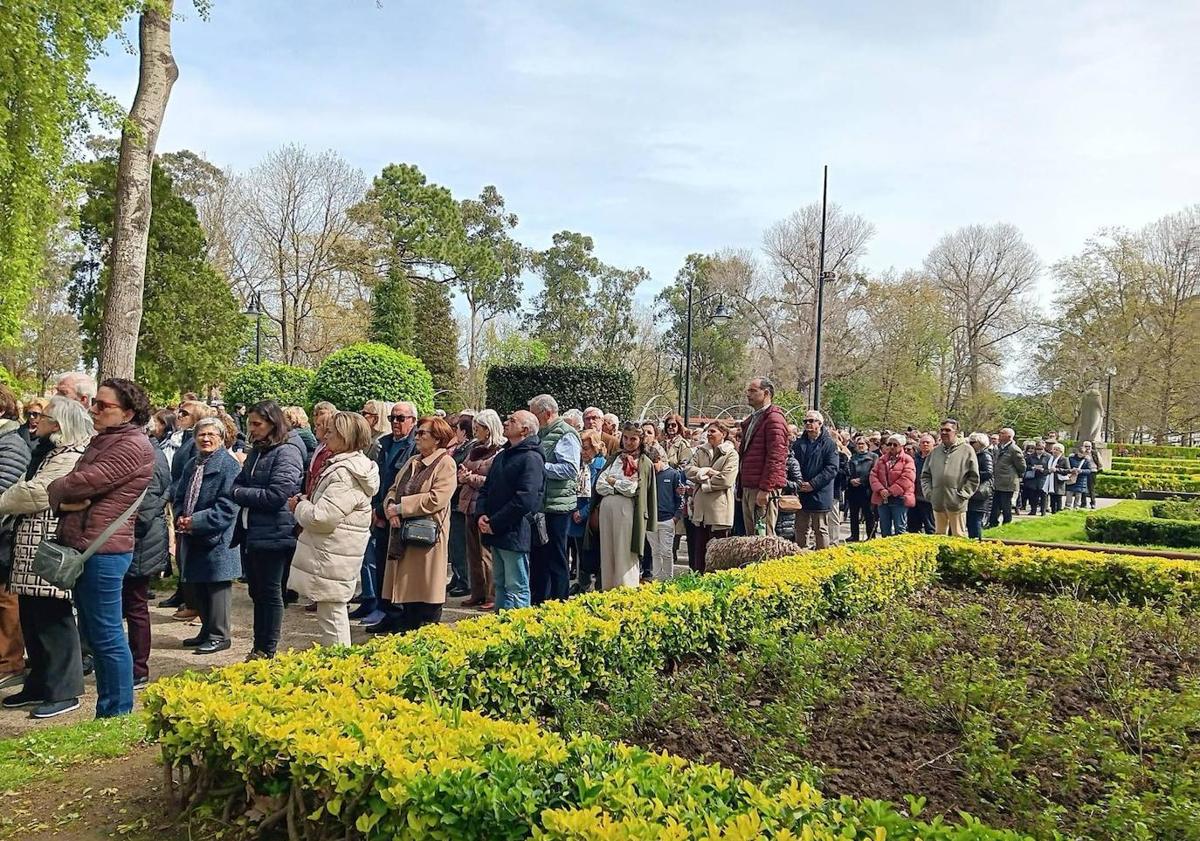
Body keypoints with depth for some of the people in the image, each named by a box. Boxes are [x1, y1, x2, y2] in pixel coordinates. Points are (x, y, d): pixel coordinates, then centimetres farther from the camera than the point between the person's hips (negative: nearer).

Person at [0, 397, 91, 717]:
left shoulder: (70, 457, -15)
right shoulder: (47, 452, 18)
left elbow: (35, 493, -20)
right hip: (31, 550, 10)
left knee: (54, 621, -2)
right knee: (32, 620, 16)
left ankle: (63, 692, 7)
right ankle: (39, 685, 28)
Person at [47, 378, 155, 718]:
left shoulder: (133, 445, -14)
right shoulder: (102, 441, 18)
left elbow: (85, 482, -20)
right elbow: (75, 482, 15)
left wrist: (53, 490, 0)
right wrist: (66, 499, -8)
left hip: (103, 550, -10)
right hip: (83, 546, 10)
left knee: (107, 636, -2)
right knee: (94, 635, 17)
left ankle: (118, 713, 9)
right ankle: (107, 709, 28)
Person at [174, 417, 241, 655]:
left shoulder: (229, 465, -10)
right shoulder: (191, 465, 15)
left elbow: (227, 506, -17)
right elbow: (178, 498, 18)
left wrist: (196, 521, -18)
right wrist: (181, 518, -2)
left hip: (217, 539, -8)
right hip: (192, 537, 8)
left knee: (217, 586, -1)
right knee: (196, 586, 15)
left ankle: (219, 636, 9)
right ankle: (206, 631, 28)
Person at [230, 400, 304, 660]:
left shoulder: (287, 453, -12)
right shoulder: (256, 452, 14)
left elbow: (277, 495, -20)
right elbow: (238, 483, 16)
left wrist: (240, 493, -9)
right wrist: (239, 491, -8)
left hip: (273, 534, -8)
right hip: (251, 532, 8)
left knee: (270, 593, 1)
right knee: (257, 592, 15)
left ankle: (266, 652, 12)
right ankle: (258, 649, 25)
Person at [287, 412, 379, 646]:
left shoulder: (346, 475, -22)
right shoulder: (350, 466, 12)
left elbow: (321, 517, -25)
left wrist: (299, 506, -7)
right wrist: (305, 501, 6)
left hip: (332, 557, -11)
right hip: (333, 554, 11)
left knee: (331, 616, -2)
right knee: (331, 614, 19)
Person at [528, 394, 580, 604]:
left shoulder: (565, 435, -11)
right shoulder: (541, 434, 16)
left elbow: (570, 469, -22)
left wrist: (539, 467, -19)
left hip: (556, 506, -9)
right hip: (539, 505, 9)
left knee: (556, 559, 0)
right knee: (537, 556, 16)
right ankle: (537, 601, 27)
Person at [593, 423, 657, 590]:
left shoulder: (644, 463, 5)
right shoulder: (615, 459, 18)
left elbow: (632, 489, -5)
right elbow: (599, 485, 9)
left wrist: (612, 481, 1)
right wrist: (621, 486, -4)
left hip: (626, 509, -5)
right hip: (607, 507, 5)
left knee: (625, 555, -4)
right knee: (607, 552, 7)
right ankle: (607, 591, 14)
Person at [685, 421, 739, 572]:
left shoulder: (731, 454, -3)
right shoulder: (701, 451, 14)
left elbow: (726, 479, -15)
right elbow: (688, 470, 2)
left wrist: (702, 480, -7)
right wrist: (706, 472, -12)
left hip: (719, 508, -5)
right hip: (700, 507, 5)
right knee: (699, 547, 11)